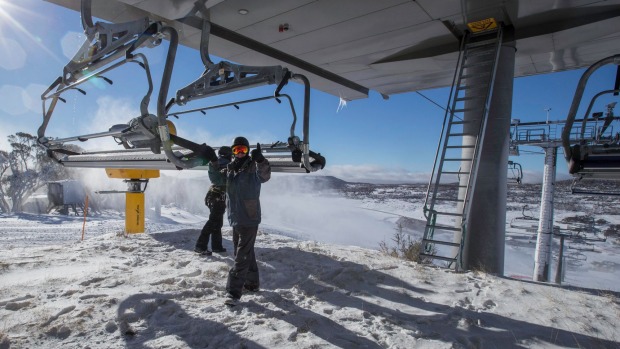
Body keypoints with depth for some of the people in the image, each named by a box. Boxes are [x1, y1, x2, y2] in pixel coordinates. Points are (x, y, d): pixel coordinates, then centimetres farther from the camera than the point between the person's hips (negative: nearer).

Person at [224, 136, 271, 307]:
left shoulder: (253, 166, -11)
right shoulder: (231, 168, 8)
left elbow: (264, 176, -33)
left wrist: (261, 161, -50)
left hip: (249, 219, -7)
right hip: (235, 218, 7)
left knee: (242, 255, -6)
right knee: (246, 252, 18)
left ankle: (234, 292, -1)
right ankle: (252, 283, 33)